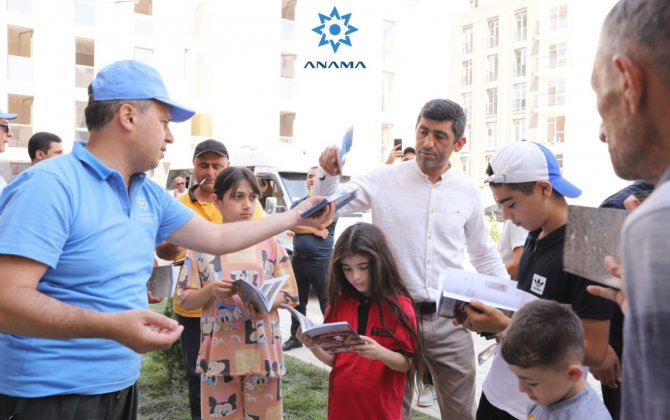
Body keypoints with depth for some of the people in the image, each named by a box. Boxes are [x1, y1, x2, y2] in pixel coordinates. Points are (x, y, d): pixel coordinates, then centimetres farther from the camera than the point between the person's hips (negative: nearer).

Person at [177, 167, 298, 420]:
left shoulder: (269, 243, 2)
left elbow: (290, 294, 4)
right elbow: (186, 300, 3)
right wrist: (211, 291, -16)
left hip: (262, 351, 1)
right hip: (220, 354, 0)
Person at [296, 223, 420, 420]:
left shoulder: (399, 305, -10)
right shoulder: (339, 303, 0)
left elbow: (406, 363, -10)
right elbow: (333, 359, 3)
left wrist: (380, 353, -29)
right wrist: (314, 346, -15)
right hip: (342, 404, 3)